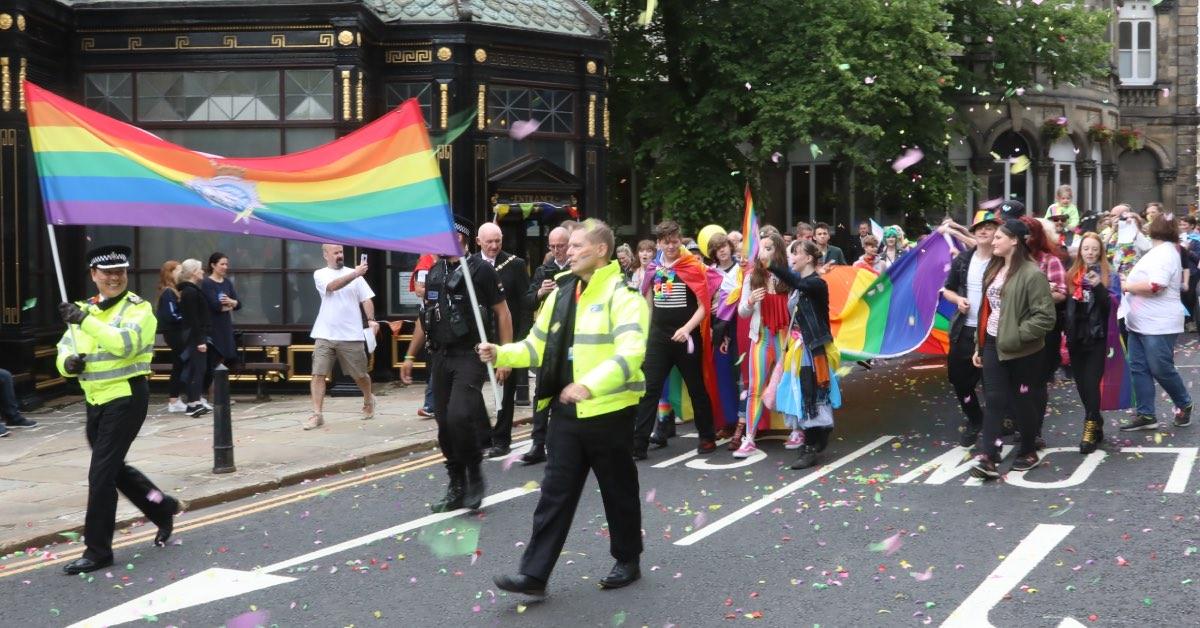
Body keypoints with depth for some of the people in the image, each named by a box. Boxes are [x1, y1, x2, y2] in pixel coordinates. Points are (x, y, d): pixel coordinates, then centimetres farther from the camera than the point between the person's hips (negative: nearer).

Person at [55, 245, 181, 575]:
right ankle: (163, 508, 39)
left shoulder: (138, 308, -9)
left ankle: (98, 550, 0)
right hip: (95, 401, 8)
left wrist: (86, 321, -35)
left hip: (126, 398, -8)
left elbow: (127, 342, -28)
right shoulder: (85, 310, 11)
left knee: (101, 473, -8)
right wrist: (67, 362, -9)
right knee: (114, 469, 19)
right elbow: (64, 349, 14)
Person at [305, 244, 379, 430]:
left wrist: (371, 320, -10)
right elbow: (333, 286, -18)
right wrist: (355, 274, -28)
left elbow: (366, 298, 5)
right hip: (325, 335, -1)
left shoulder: (354, 273, 7)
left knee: (360, 374, 10)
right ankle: (317, 414, -4)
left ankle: (368, 401, 37)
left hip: (351, 336, 1)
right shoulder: (320, 274, 2)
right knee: (318, 374, -8)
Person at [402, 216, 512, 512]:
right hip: (441, 357, 6)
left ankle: (475, 475, 1)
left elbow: (503, 314, -5)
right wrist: (410, 356, 17)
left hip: (470, 356, -6)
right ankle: (456, 488, 16)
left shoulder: (481, 270, -6)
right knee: (445, 424, 6)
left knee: (459, 417, -20)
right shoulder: (434, 273, 13)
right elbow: (425, 318, 20)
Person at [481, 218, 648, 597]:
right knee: (555, 492, 5)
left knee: (619, 490, 10)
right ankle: (534, 574, 6)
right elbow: (538, 346, 17)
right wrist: (501, 354, -1)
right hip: (567, 410, 6)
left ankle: (628, 561, 28)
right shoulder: (561, 293, 10)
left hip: (609, 410, -6)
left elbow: (630, 353, -26)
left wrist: (589, 385, -38)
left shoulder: (622, 294, -13)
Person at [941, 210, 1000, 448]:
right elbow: (947, 290, 15)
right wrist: (958, 299, -4)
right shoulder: (962, 260, 6)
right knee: (957, 376, 12)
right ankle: (974, 419, 33)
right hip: (963, 329, 5)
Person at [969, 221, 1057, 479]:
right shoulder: (993, 270, 12)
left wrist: (1018, 335, -21)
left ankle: (1029, 452, 25)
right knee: (993, 400, -3)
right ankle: (989, 458, -9)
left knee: (1022, 401, 7)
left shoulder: (1032, 274, -14)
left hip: (1022, 350, -6)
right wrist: (979, 346, 16)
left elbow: (1045, 316, -18)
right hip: (993, 344, 7)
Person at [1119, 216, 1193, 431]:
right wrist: (1128, 284, 9)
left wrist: (1127, 286, -15)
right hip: (1140, 323, 10)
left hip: (1158, 325, -10)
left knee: (1161, 370, 0)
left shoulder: (1164, 253, -15)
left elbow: (1155, 286, -25)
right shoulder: (1157, 252, 16)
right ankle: (1146, 415, 8)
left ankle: (1184, 404, 22)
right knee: (1139, 369, 5)